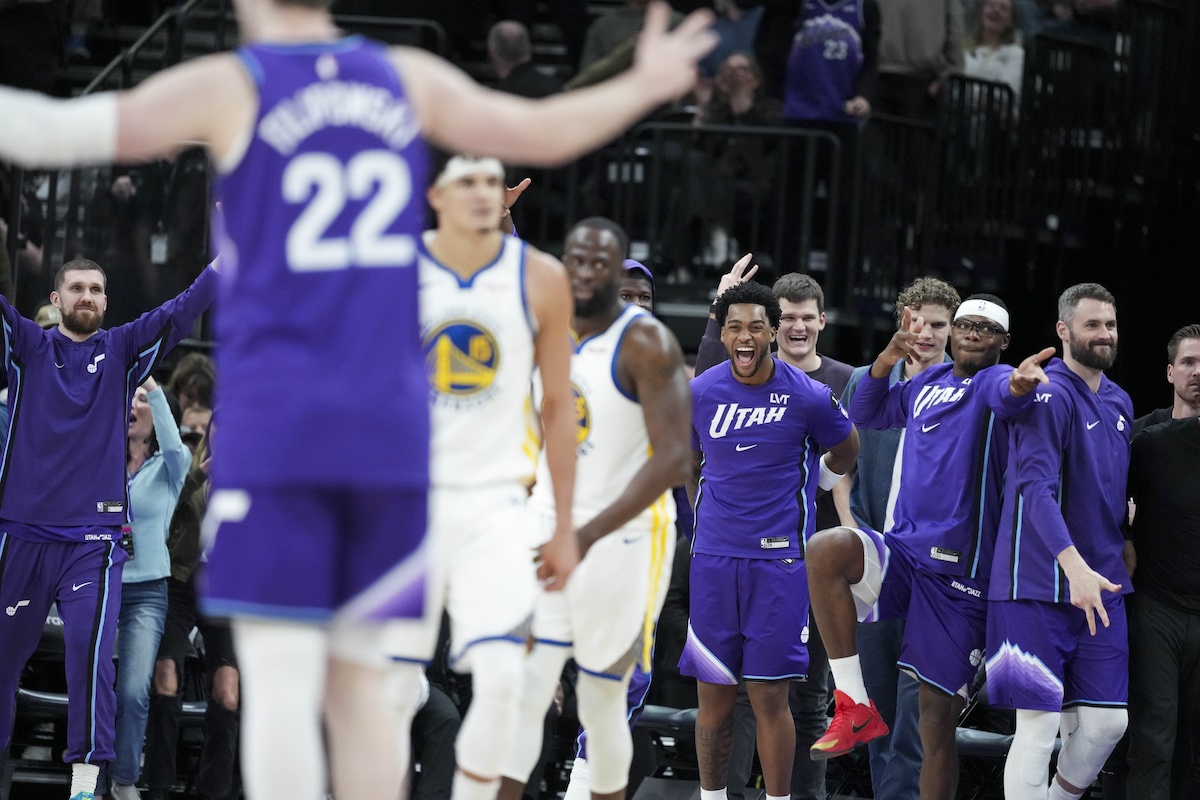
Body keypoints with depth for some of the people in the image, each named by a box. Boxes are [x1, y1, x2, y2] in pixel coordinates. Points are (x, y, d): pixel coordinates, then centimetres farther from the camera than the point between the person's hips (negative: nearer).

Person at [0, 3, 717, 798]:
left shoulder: (227, 87, -1)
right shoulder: (407, 78, 10)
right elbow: (542, 132, 17)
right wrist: (646, 85, 33)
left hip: (277, 426, -4)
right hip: (392, 424, 4)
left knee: (280, 672, -7)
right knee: (361, 676, 11)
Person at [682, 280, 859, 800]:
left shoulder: (809, 397, -6)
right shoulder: (698, 394, 2)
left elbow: (845, 451, 14)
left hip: (778, 559, -2)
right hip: (713, 556, 3)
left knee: (769, 695, -4)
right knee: (712, 694, 5)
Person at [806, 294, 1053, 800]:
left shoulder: (993, 381, -4)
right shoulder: (927, 383, 15)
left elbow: (1006, 394, -29)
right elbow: (866, 414, 26)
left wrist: (1020, 385, -55)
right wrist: (888, 359, 7)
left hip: (959, 574, -4)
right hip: (903, 553, 4)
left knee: (937, 721, -2)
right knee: (825, 549, -28)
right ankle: (856, 707, -22)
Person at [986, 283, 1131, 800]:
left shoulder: (1119, 402, 14)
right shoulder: (1049, 395, -12)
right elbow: (1036, 487, -23)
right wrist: (1075, 566, -32)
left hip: (1101, 585, 7)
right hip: (1041, 584, -7)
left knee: (1106, 722, 5)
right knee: (1039, 724, -6)